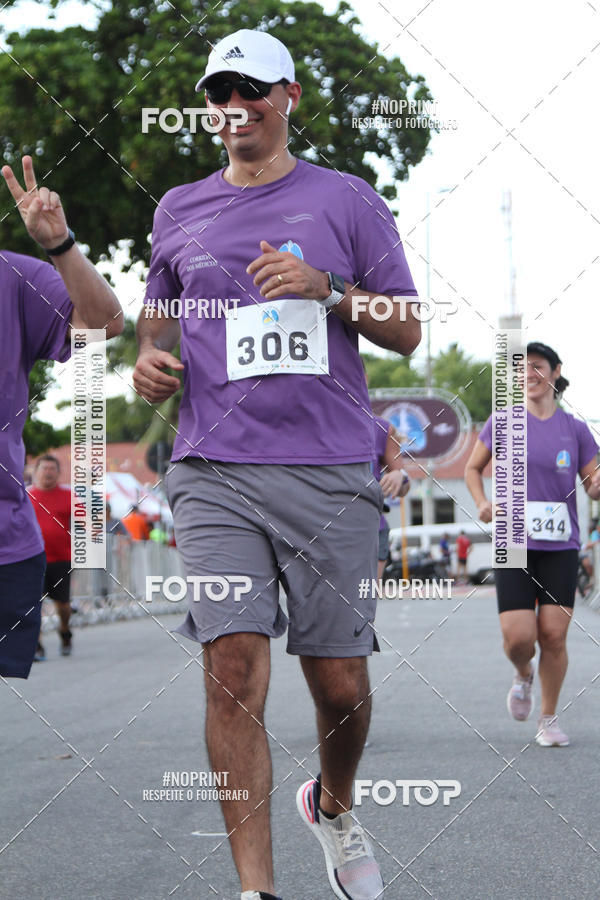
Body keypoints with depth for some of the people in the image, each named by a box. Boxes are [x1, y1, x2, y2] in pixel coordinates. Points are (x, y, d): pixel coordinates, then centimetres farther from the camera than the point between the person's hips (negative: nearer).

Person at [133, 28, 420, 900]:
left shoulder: (346, 199, 9)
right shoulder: (179, 209, 17)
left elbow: (406, 329, 8)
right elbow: (159, 307, 29)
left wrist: (326, 289, -9)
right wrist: (151, 356, 6)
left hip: (329, 473, -1)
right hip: (214, 474, 1)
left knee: (340, 685, 1)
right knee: (234, 672, -13)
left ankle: (334, 806, 34)